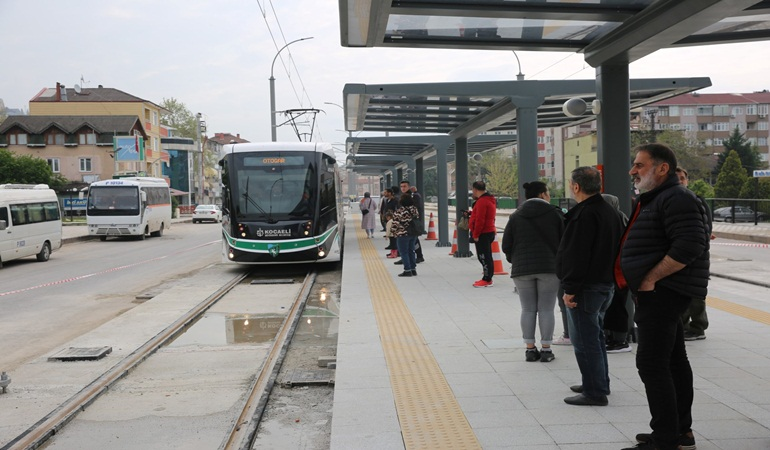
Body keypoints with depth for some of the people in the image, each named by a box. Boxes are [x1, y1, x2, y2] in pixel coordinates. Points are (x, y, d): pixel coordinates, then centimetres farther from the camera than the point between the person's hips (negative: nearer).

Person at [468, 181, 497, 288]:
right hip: (489, 231, 10)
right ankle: (487, 278, 20)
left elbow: (479, 220, -22)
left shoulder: (481, 201, -18)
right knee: (485, 256, 14)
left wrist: (475, 235, -17)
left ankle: (487, 280, -4)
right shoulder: (489, 200, 16)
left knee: (484, 257, -7)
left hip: (483, 234, -10)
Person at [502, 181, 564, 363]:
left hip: (522, 268, 2)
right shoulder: (555, 213, 1)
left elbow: (506, 245, 4)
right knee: (546, 309, 4)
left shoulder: (516, 216, 7)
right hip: (549, 267, -2)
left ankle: (530, 348, 8)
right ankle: (546, 349, 5)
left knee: (528, 309, 7)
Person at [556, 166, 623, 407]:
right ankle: (600, 384, 31)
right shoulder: (611, 211, 13)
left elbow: (577, 256, -24)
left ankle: (595, 392, 1)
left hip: (586, 287, -10)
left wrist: (570, 289, -21)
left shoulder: (585, 214, -20)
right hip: (606, 284, 10)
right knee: (595, 336, 21)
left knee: (585, 340, -3)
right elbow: (616, 249, 19)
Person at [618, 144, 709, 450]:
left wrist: (650, 279, -22)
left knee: (652, 364, -10)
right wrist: (645, 281, 13)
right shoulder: (654, 199, 17)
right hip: (661, 294, 11)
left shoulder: (676, 199, -16)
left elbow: (688, 248, -27)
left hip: (662, 292, -11)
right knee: (673, 360, 15)